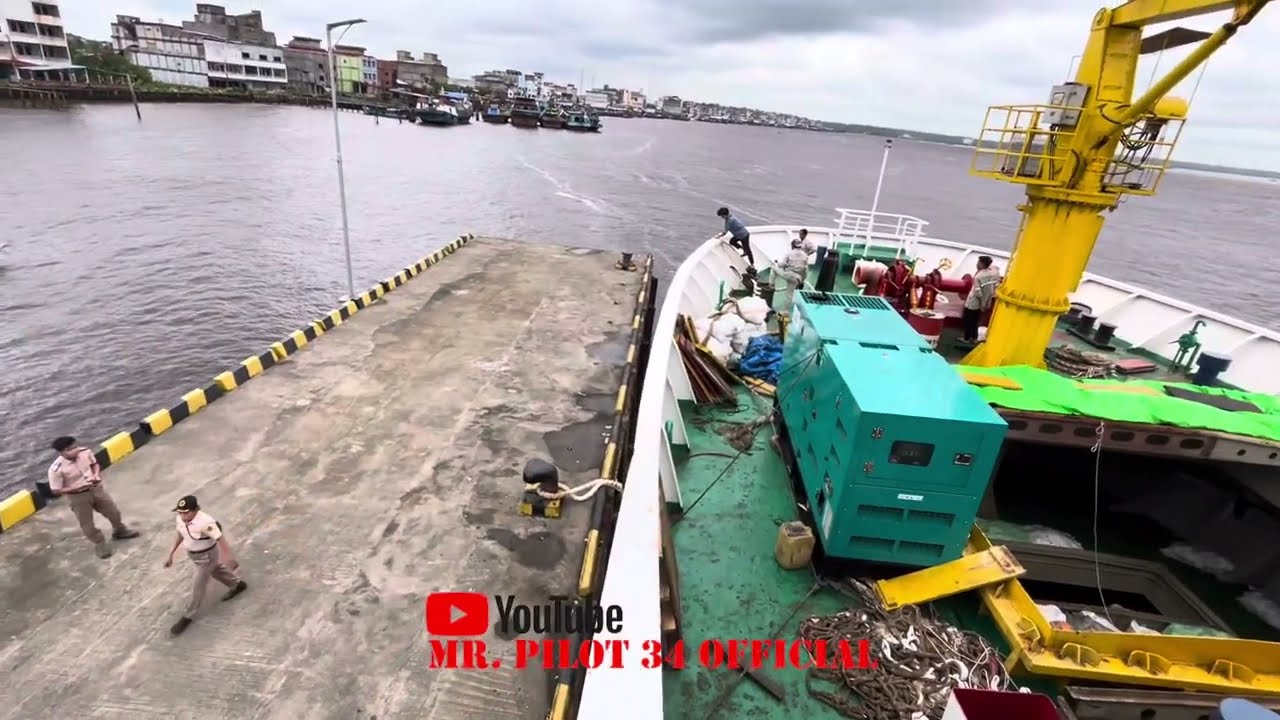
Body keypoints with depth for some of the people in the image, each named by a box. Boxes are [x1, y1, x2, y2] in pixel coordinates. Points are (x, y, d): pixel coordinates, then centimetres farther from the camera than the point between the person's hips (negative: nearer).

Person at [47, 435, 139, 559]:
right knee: (87, 524, 12)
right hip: (77, 497, -4)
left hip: (96, 488, 4)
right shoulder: (56, 469, -28)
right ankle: (100, 544, 35)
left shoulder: (85, 452, -17)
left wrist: (96, 475, -14)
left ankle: (120, 531, 47)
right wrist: (79, 487, -27)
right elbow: (56, 491, -18)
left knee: (113, 512, 20)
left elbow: (94, 464, 4)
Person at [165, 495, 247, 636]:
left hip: (207, 556, -8)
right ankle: (238, 585, 51)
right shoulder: (181, 519, -13)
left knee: (198, 587, 6)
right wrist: (170, 555, 9)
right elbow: (180, 535, 6)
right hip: (193, 555, 8)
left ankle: (187, 617, 25)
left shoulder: (205, 522, -36)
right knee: (216, 571, 28)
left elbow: (221, 539, -32)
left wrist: (228, 558, -33)